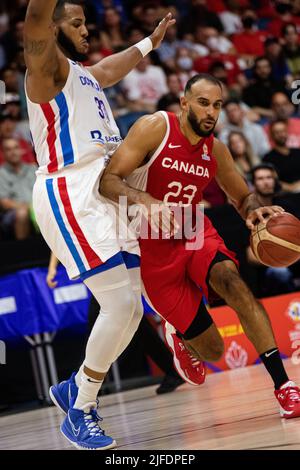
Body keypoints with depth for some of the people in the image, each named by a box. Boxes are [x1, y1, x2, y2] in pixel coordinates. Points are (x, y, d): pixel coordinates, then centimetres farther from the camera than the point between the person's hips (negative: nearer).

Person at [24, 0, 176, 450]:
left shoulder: (86, 74, 23)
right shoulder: (48, 67, -4)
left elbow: (114, 66, 47)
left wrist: (152, 41, 59)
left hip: (105, 198, 9)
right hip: (69, 197, -9)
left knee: (131, 309, 8)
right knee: (120, 305, -16)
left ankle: (76, 389, 22)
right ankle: (81, 411, -5)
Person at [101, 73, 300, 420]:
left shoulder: (215, 150, -1)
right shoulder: (155, 128, -16)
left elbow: (243, 197, 12)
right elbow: (108, 180, -22)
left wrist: (254, 211, -14)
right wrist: (146, 201, -43)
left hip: (195, 234, 3)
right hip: (153, 248, -3)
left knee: (230, 280, -33)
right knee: (211, 352, -5)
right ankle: (178, 334, 36)